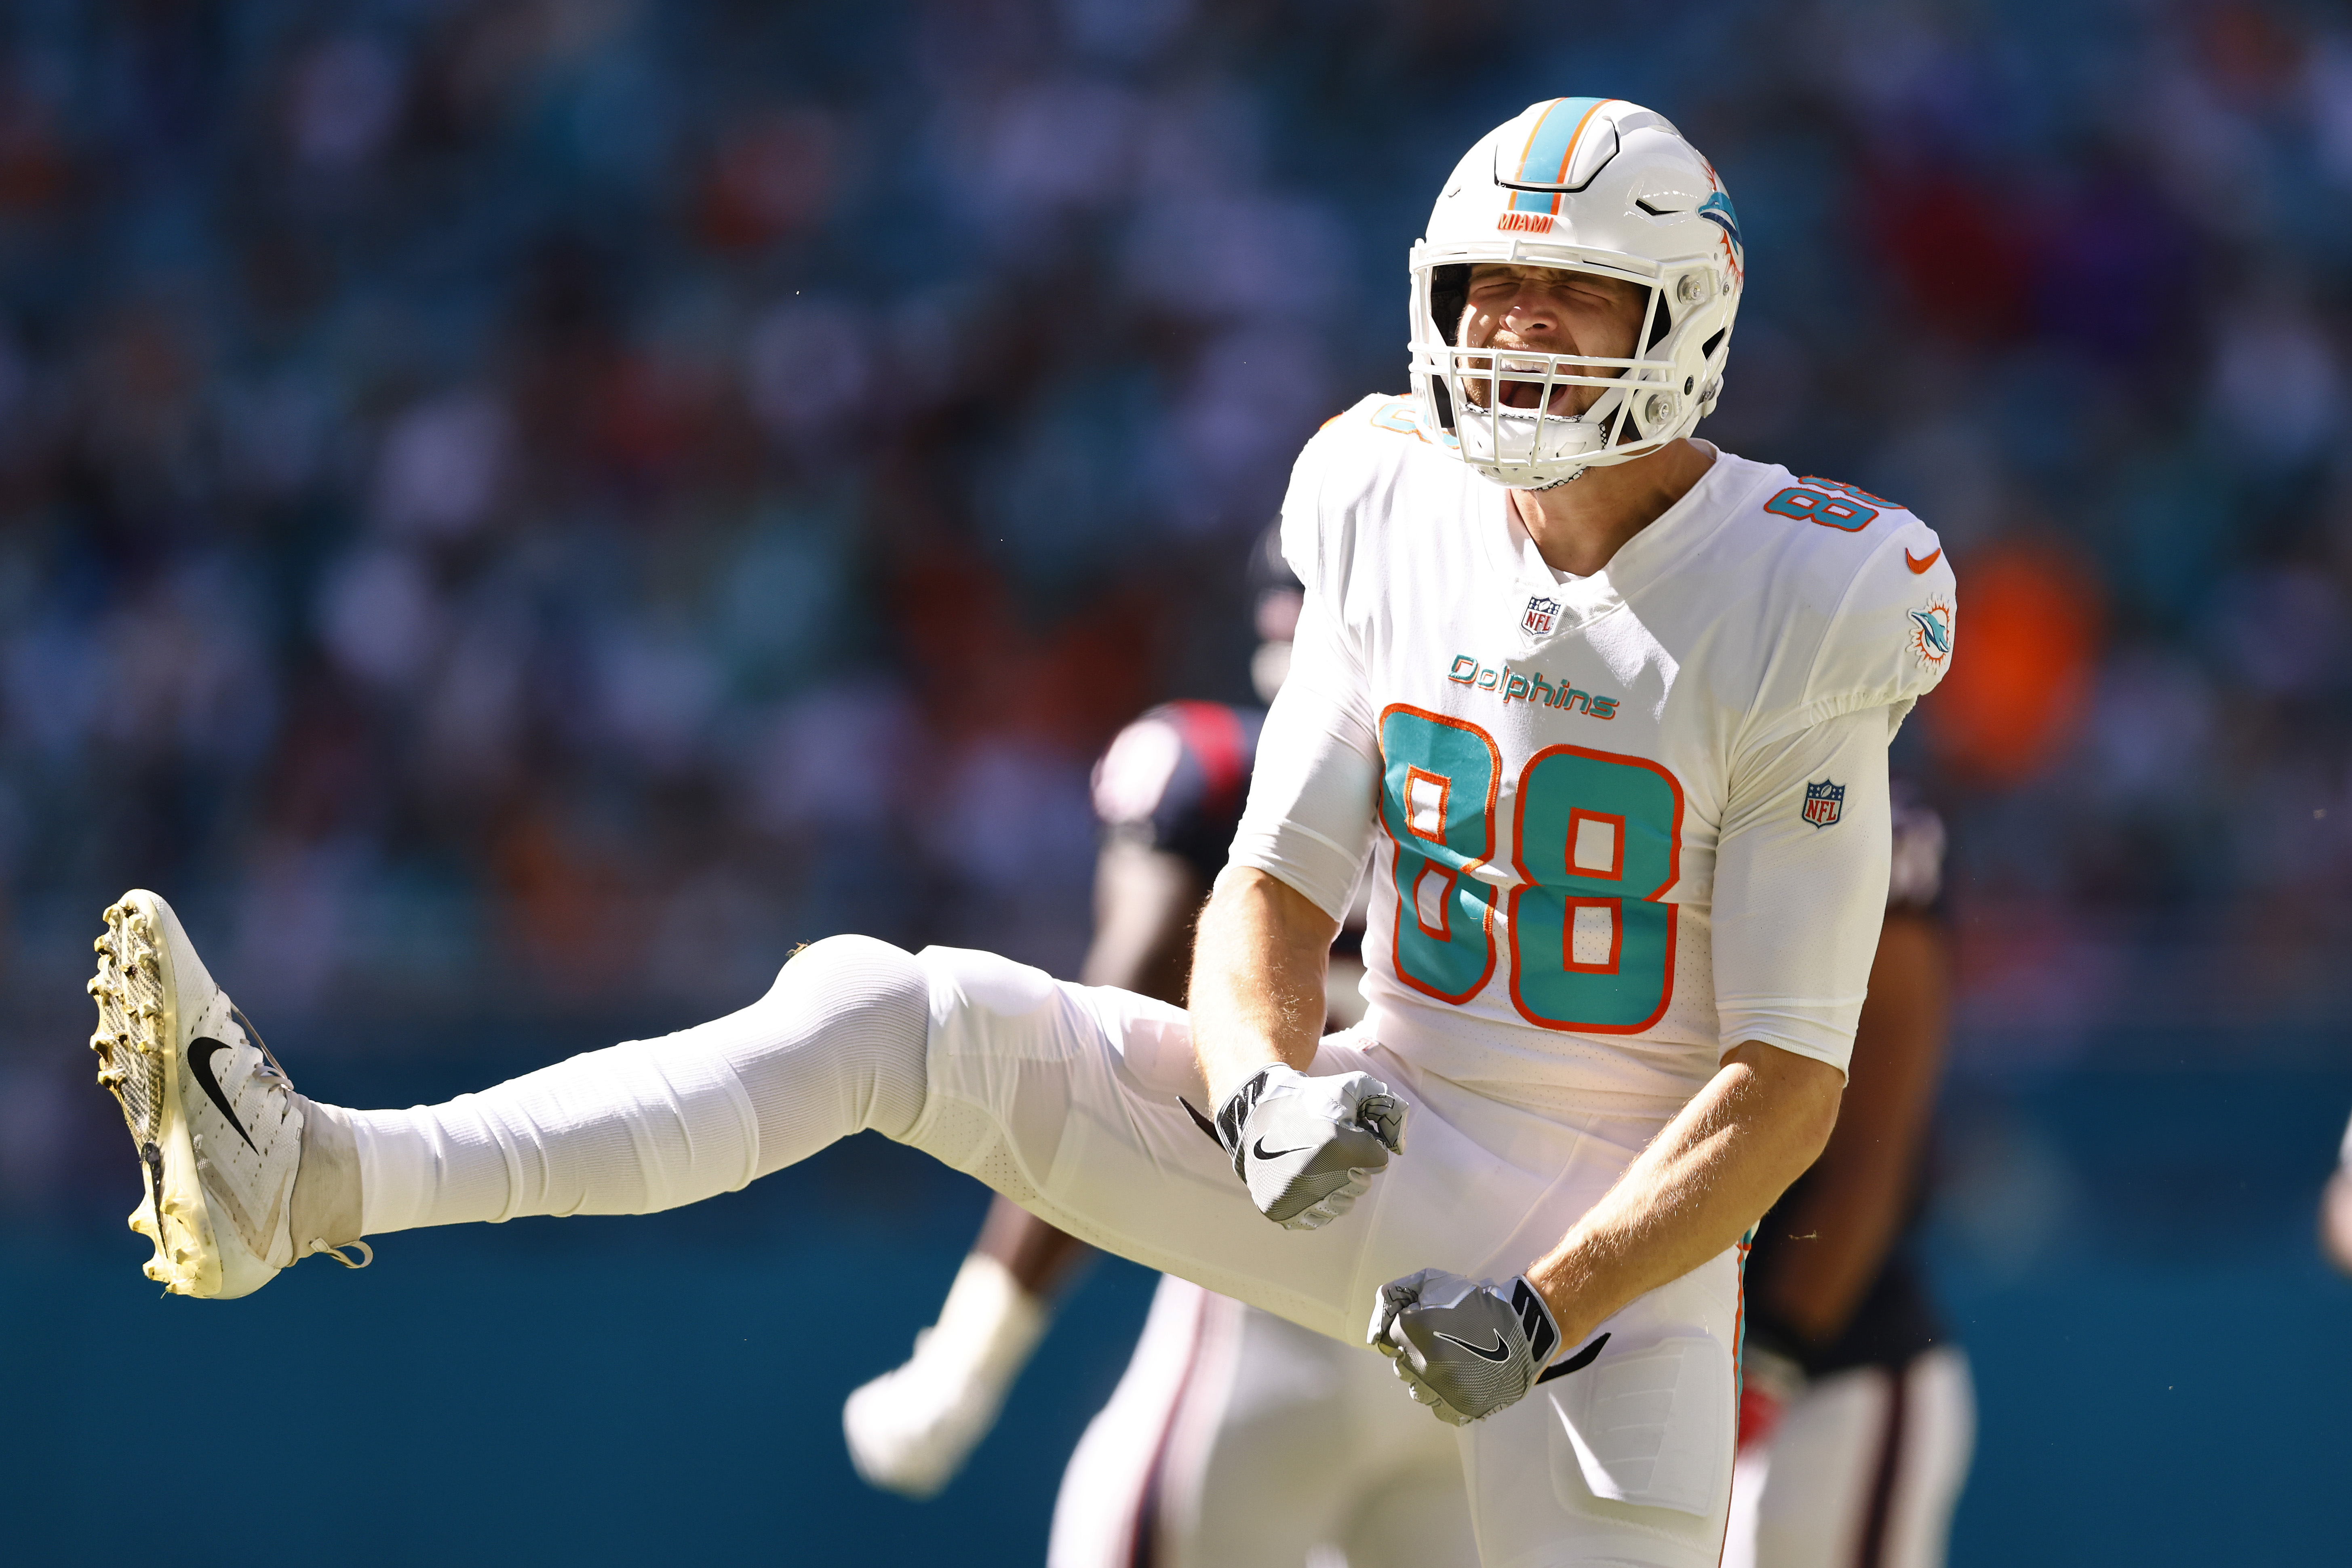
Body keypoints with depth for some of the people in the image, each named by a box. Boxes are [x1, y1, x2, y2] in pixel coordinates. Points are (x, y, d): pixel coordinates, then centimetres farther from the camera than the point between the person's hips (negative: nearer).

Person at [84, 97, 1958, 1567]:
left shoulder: (1793, 625, -15)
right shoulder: (1406, 536, 1)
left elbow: (1789, 1090, -15)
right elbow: (1274, 891, 3)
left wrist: (1548, 1311, -23)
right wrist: (1262, 1087, -20)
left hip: (1619, 1237, -4)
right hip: (1380, 1148, 4)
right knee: (891, 1011, -12)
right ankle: (312, 1179, -23)